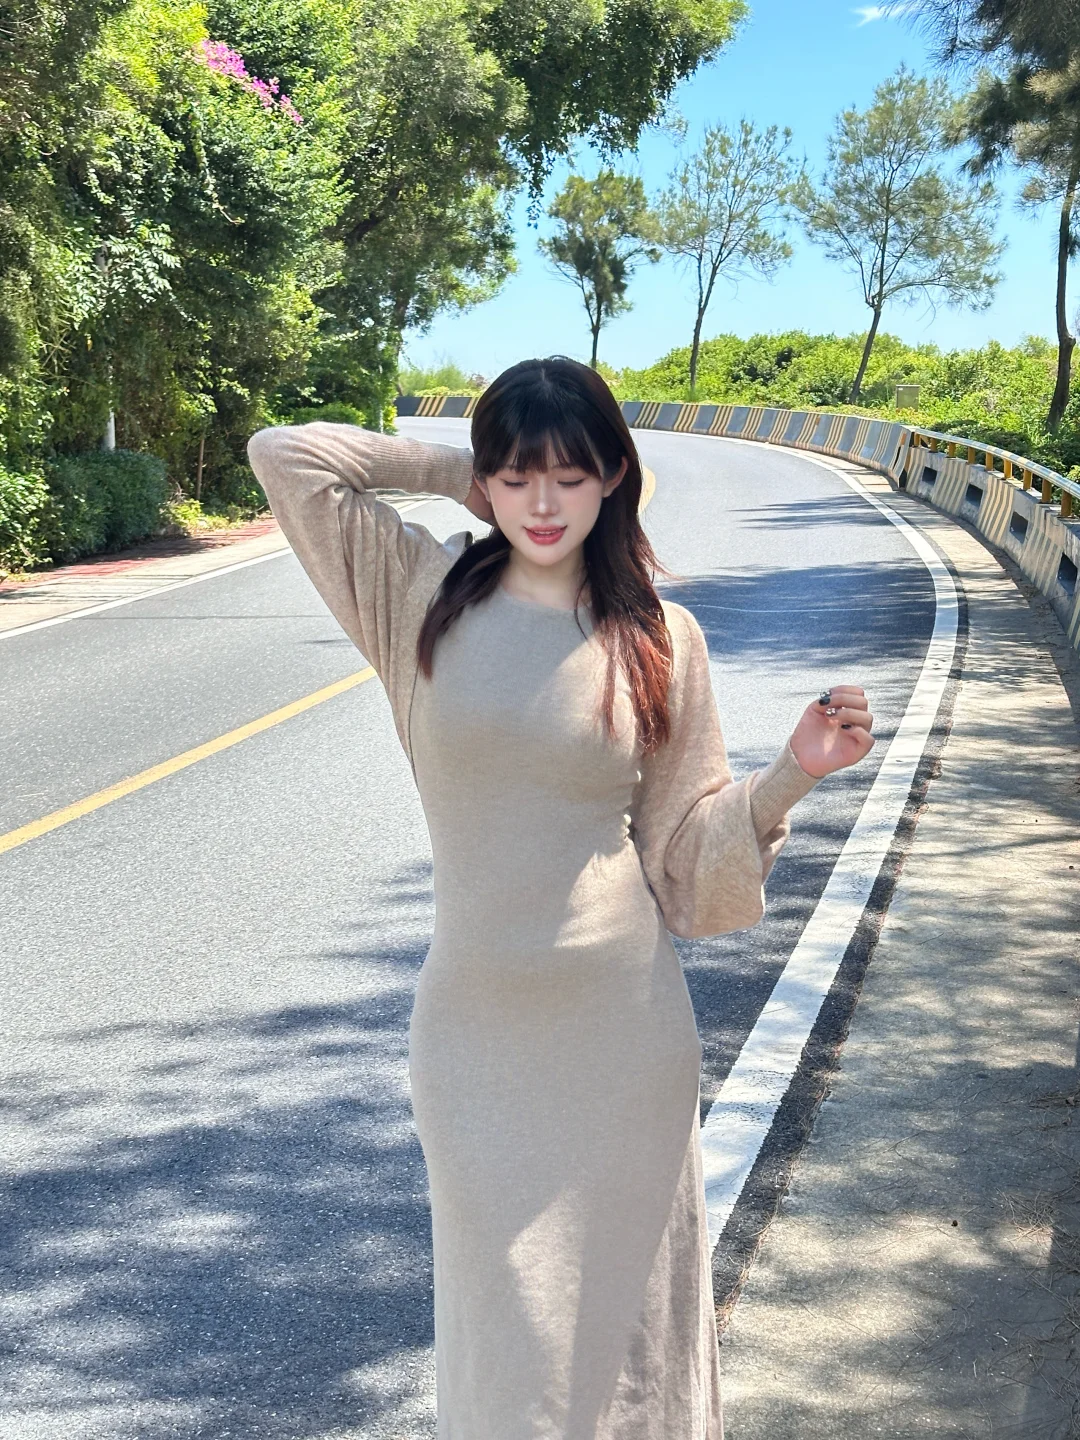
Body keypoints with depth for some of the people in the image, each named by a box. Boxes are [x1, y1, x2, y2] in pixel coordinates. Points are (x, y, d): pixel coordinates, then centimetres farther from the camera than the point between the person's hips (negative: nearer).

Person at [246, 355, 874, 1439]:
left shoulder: (659, 639, 1)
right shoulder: (427, 596, 1)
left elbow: (690, 842, 5)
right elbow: (284, 455, -4)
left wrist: (794, 770, -10)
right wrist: (454, 478, 1)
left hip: (622, 1022, 0)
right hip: (475, 1023, 0)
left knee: (627, 1287, 12)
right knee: (504, 1315, 11)